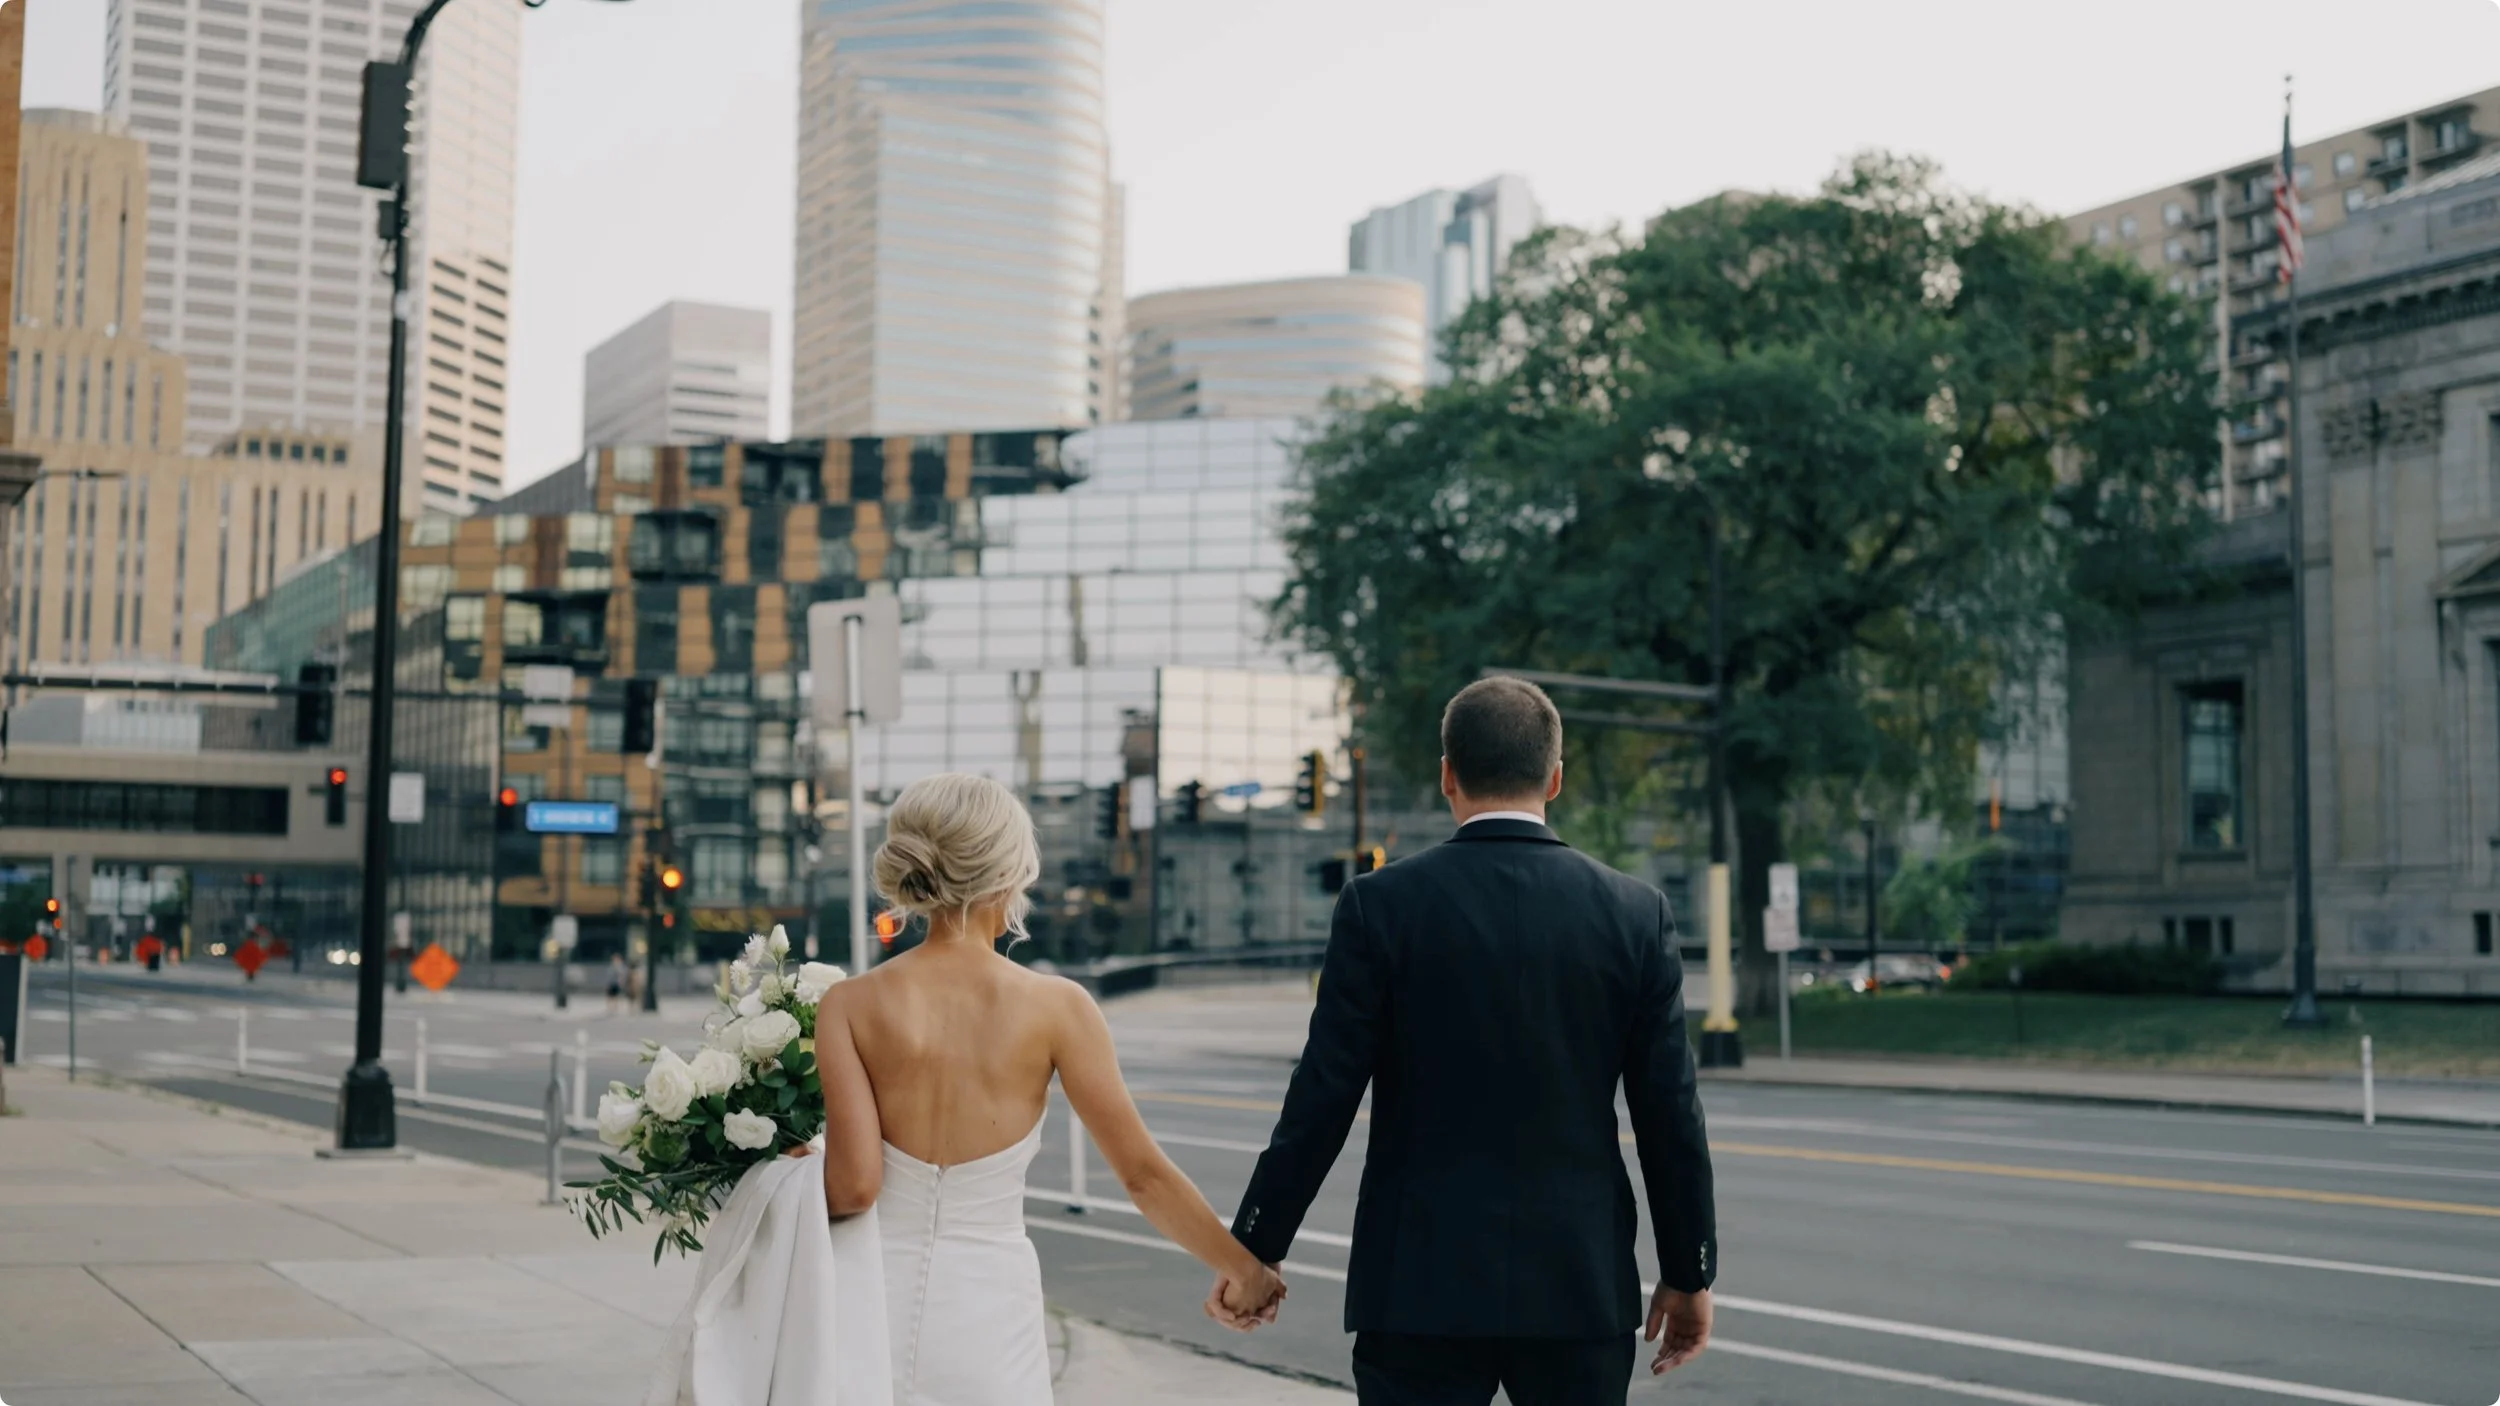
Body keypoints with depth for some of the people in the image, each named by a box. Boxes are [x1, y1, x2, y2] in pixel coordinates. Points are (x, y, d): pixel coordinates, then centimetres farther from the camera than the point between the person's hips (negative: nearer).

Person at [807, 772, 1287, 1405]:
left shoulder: (850, 1005, -7)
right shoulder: (1055, 1006, -7)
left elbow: (853, 1185, -14)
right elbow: (1145, 1173, -5)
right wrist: (1246, 1271, 6)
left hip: (876, 1306, 1)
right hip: (989, 1321, 0)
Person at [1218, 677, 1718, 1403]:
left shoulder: (1383, 903, -7)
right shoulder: (1635, 912, -1)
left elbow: (1322, 1098, -7)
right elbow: (1669, 1114, 0)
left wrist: (1256, 1248, 3)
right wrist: (1688, 1272, 10)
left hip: (1422, 1284, -2)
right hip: (1581, 1284, 2)